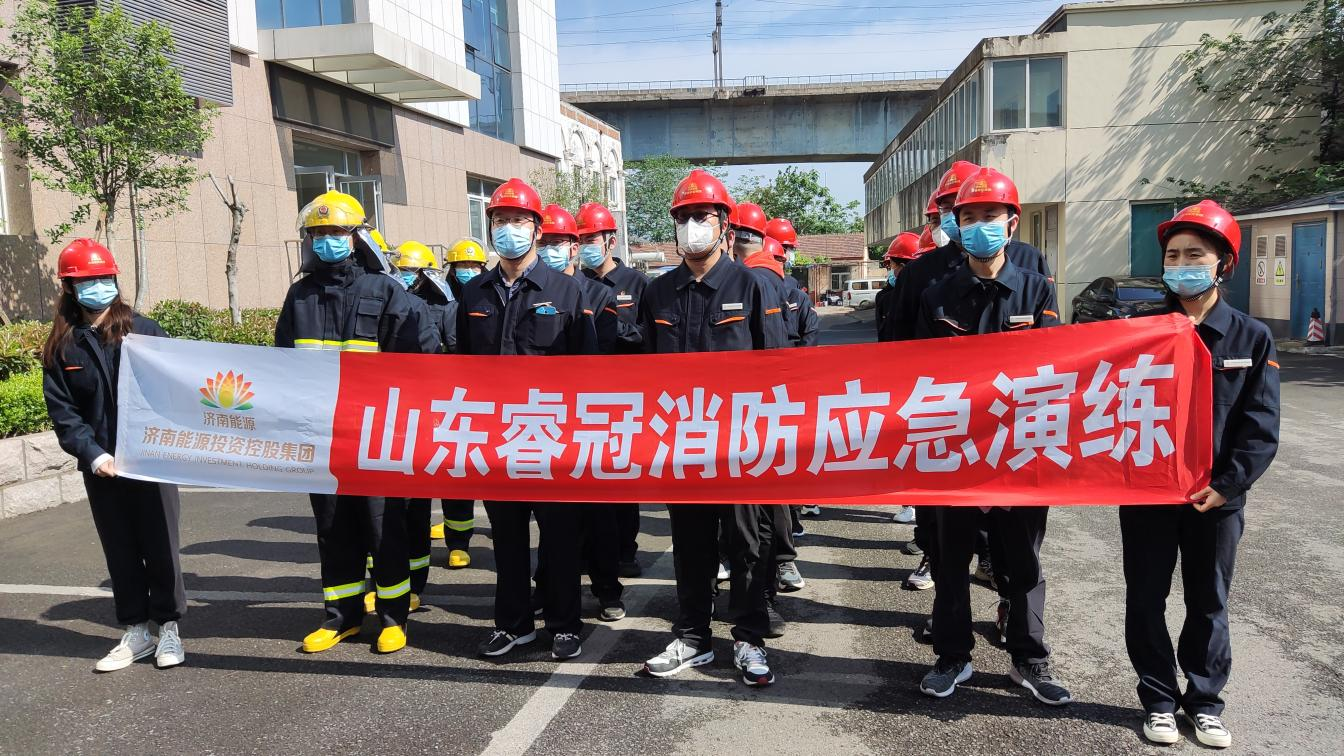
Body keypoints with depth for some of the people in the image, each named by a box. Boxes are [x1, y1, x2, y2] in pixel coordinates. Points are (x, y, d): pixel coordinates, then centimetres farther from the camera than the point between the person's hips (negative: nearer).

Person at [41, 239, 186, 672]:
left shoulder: (143, 330, 0)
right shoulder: (60, 346, 6)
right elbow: (61, 410, 2)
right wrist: (91, 453, -11)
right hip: (101, 467, 3)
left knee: (159, 547, 4)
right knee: (120, 551, 11)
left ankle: (168, 629, 18)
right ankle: (136, 632, 23)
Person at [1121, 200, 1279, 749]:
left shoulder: (1251, 338, -2)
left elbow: (1261, 426, -5)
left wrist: (1227, 485, -12)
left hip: (1216, 497, 0)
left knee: (1209, 603, 14)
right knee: (1146, 600, 9)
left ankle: (1205, 702, 30)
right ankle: (1159, 700, 25)